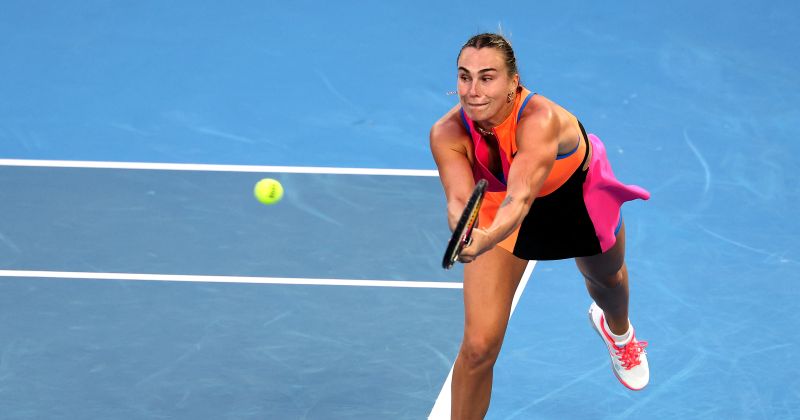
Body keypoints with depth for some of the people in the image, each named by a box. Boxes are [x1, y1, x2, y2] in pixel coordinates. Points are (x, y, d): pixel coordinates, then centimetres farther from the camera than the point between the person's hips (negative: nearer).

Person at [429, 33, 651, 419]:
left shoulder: (540, 120, -46)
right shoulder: (447, 133, -34)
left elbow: (521, 196, -59)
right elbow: (458, 199, -46)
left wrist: (487, 239, -79)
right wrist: (463, 230, -69)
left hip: (579, 195, -1)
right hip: (499, 203, 1)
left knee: (606, 279, 33)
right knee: (479, 345, -13)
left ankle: (617, 329, 71)